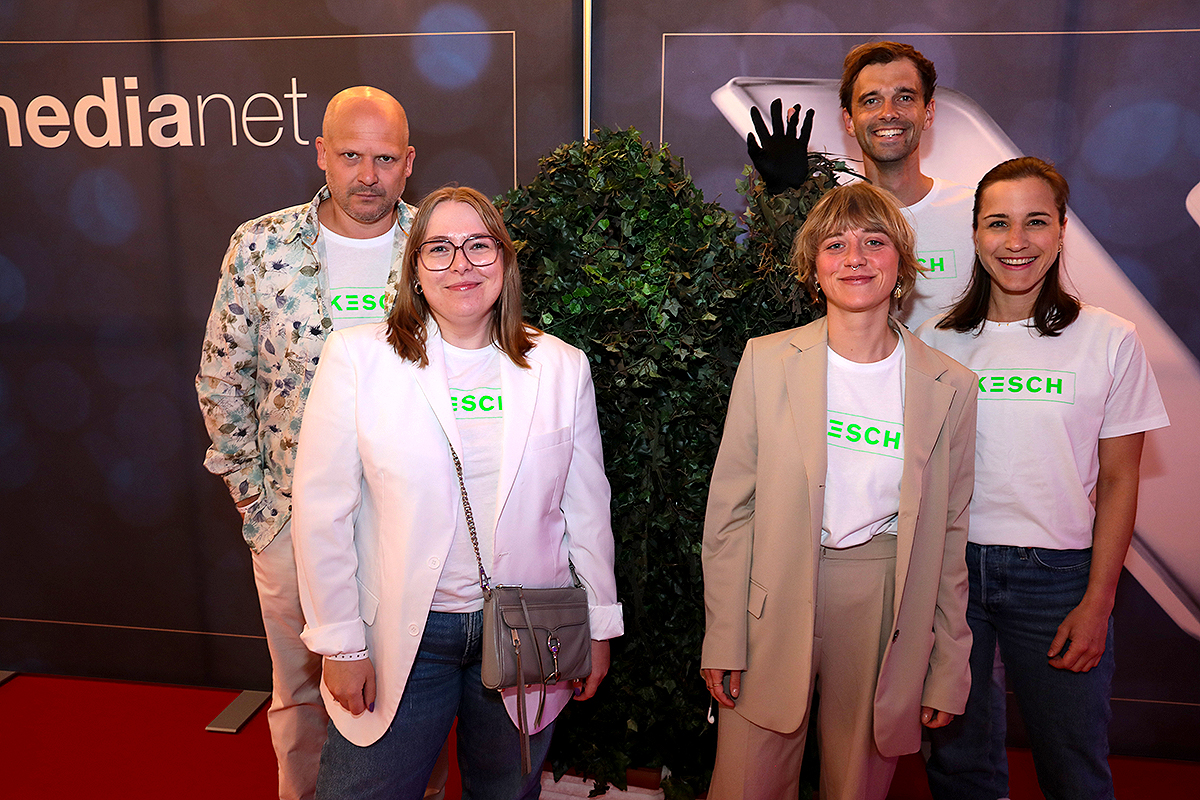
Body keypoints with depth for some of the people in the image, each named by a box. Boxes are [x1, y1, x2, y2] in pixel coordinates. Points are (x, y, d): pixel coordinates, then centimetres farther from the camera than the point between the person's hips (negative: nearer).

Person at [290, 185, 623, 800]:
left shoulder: (562, 368, -1)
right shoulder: (357, 357, -7)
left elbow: (586, 508, 4)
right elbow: (322, 510, -5)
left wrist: (599, 626, 8)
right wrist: (339, 642, -4)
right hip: (400, 638, -1)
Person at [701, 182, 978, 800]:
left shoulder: (950, 387, 0)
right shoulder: (766, 361, -3)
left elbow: (951, 535, 5)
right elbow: (729, 508, -2)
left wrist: (948, 671, 6)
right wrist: (724, 640, -4)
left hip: (885, 609, 1)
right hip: (773, 606, -1)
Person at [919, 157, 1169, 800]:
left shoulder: (1111, 340, -1)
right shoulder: (937, 340, 2)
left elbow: (1119, 480, 0)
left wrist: (1097, 602, -5)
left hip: (1057, 574, -1)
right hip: (949, 563, 1)